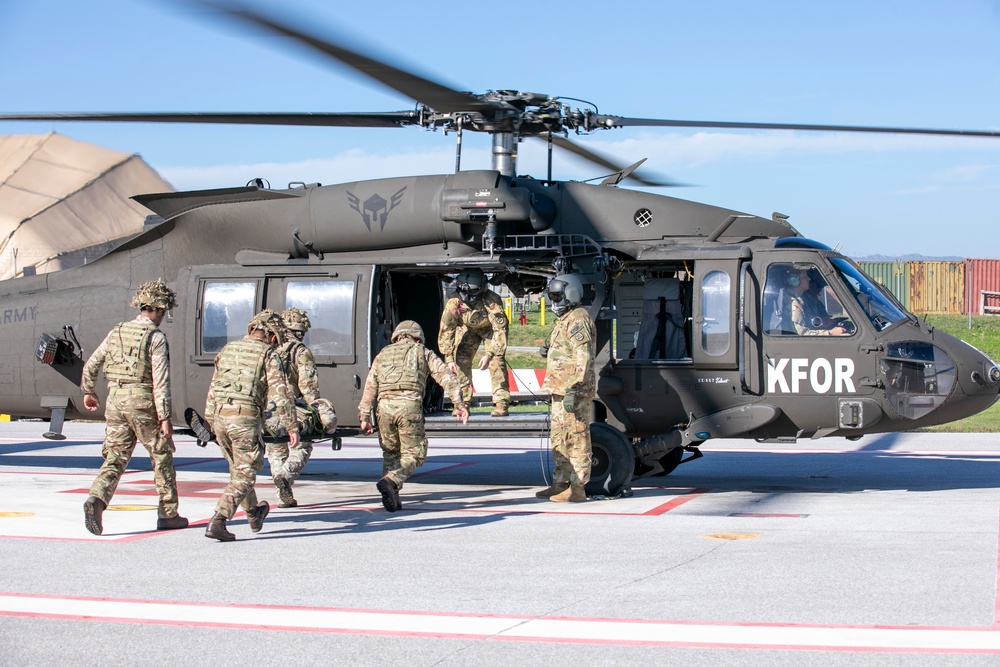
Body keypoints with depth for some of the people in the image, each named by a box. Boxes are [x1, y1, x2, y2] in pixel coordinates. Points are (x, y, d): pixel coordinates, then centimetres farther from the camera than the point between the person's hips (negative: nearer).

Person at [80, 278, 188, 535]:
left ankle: (96, 499, -17)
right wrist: (165, 417, -14)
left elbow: (91, 365, 16)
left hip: (115, 399, 5)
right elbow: (160, 380, -15)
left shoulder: (117, 332, 10)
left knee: (115, 457, 7)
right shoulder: (155, 337, -9)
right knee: (162, 457, 10)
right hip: (142, 401, -5)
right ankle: (168, 514, 16)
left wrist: (88, 392, 33)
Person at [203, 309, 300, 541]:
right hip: (246, 418, -6)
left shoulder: (228, 350, 15)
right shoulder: (268, 355, -3)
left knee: (238, 468, 23)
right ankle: (217, 522, -12)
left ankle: (254, 514, 41)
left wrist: (210, 421, 27)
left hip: (220, 417, 6)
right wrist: (292, 427, -6)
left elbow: (213, 388, 19)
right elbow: (280, 394, -9)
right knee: (244, 476, 1)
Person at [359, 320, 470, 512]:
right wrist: (459, 404, 3)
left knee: (390, 453, 19)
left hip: (385, 405, 3)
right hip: (410, 406, -3)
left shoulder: (383, 355, 26)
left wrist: (364, 417, 16)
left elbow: (370, 387, 18)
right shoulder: (424, 353, 19)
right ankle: (390, 481, -21)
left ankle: (391, 497, 8)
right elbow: (446, 377, 7)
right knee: (413, 454, 4)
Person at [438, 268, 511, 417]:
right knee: (461, 360, -10)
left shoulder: (491, 301, -40)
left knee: (496, 360, -18)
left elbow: (500, 330, -36)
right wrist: (449, 358, -29)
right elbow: (446, 330, -24)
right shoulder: (454, 302, -32)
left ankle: (502, 404, -15)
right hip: (467, 328, 3)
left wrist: (489, 355, -42)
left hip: (490, 328, -3)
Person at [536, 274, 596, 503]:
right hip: (560, 391, 11)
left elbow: (583, 358, -22)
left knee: (576, 438, -7)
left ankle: (577, 489, -5)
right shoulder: (565, 319, 20)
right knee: (559, 439, 16)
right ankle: (560, 484, 23)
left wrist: (573, 389, -27)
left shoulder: (578, 320, -14)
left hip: (574, 392, -11)